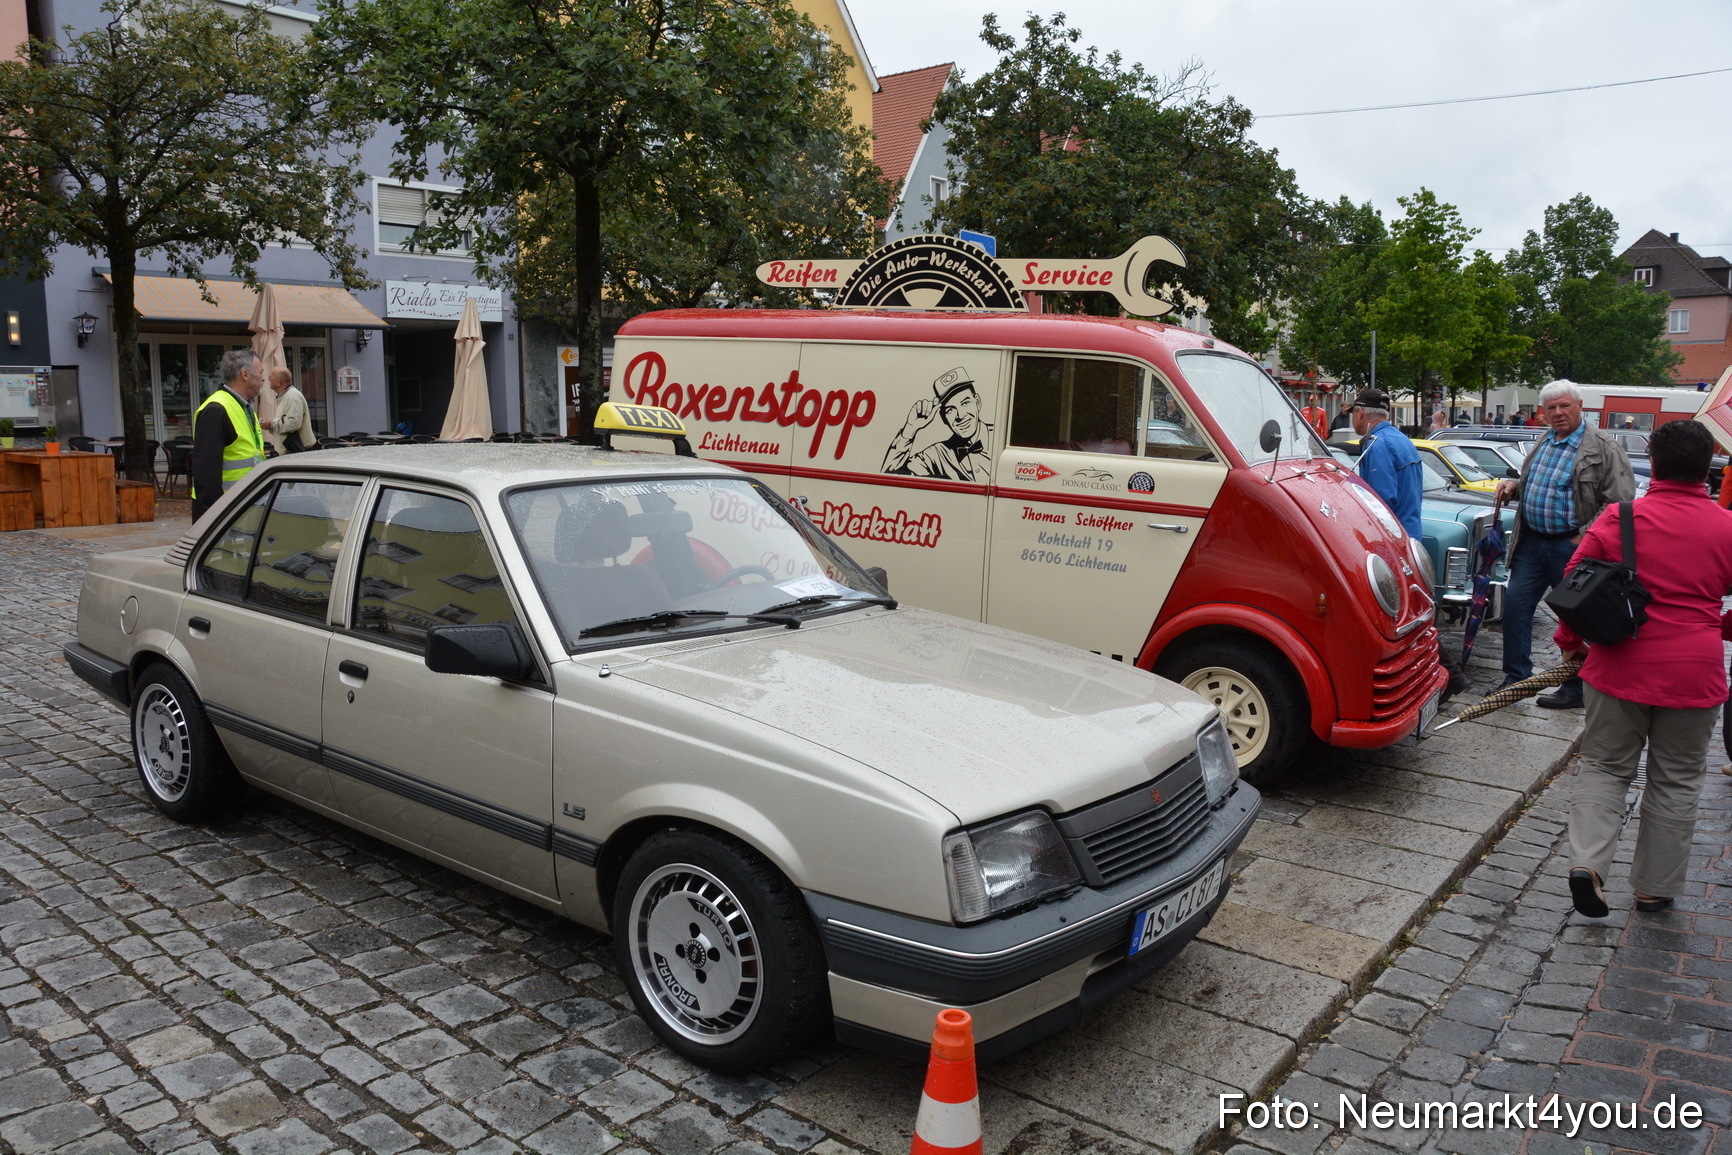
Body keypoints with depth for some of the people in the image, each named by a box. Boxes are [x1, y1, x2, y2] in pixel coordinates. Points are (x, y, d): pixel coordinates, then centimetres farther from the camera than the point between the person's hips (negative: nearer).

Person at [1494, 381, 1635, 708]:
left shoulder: (1603, 448, -9)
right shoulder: (1543, 444, 13)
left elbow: (1619, 502, -14)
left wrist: (1585, 537, -19)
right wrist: (1513, 485, 8)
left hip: (1573, 546, -7)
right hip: (1532, 542, 7)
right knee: (1515, 605, 5)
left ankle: (1575, 689, 14)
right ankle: (1517, 677, 15)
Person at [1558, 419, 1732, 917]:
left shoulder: (1619, 517, -6)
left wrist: (1570, 641, 10)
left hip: (1619, 666, 0)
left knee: (1605, 767, 13)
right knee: (1676, 782, 14)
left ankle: (1587, 862, -4)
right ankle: (1655, 888, 22)